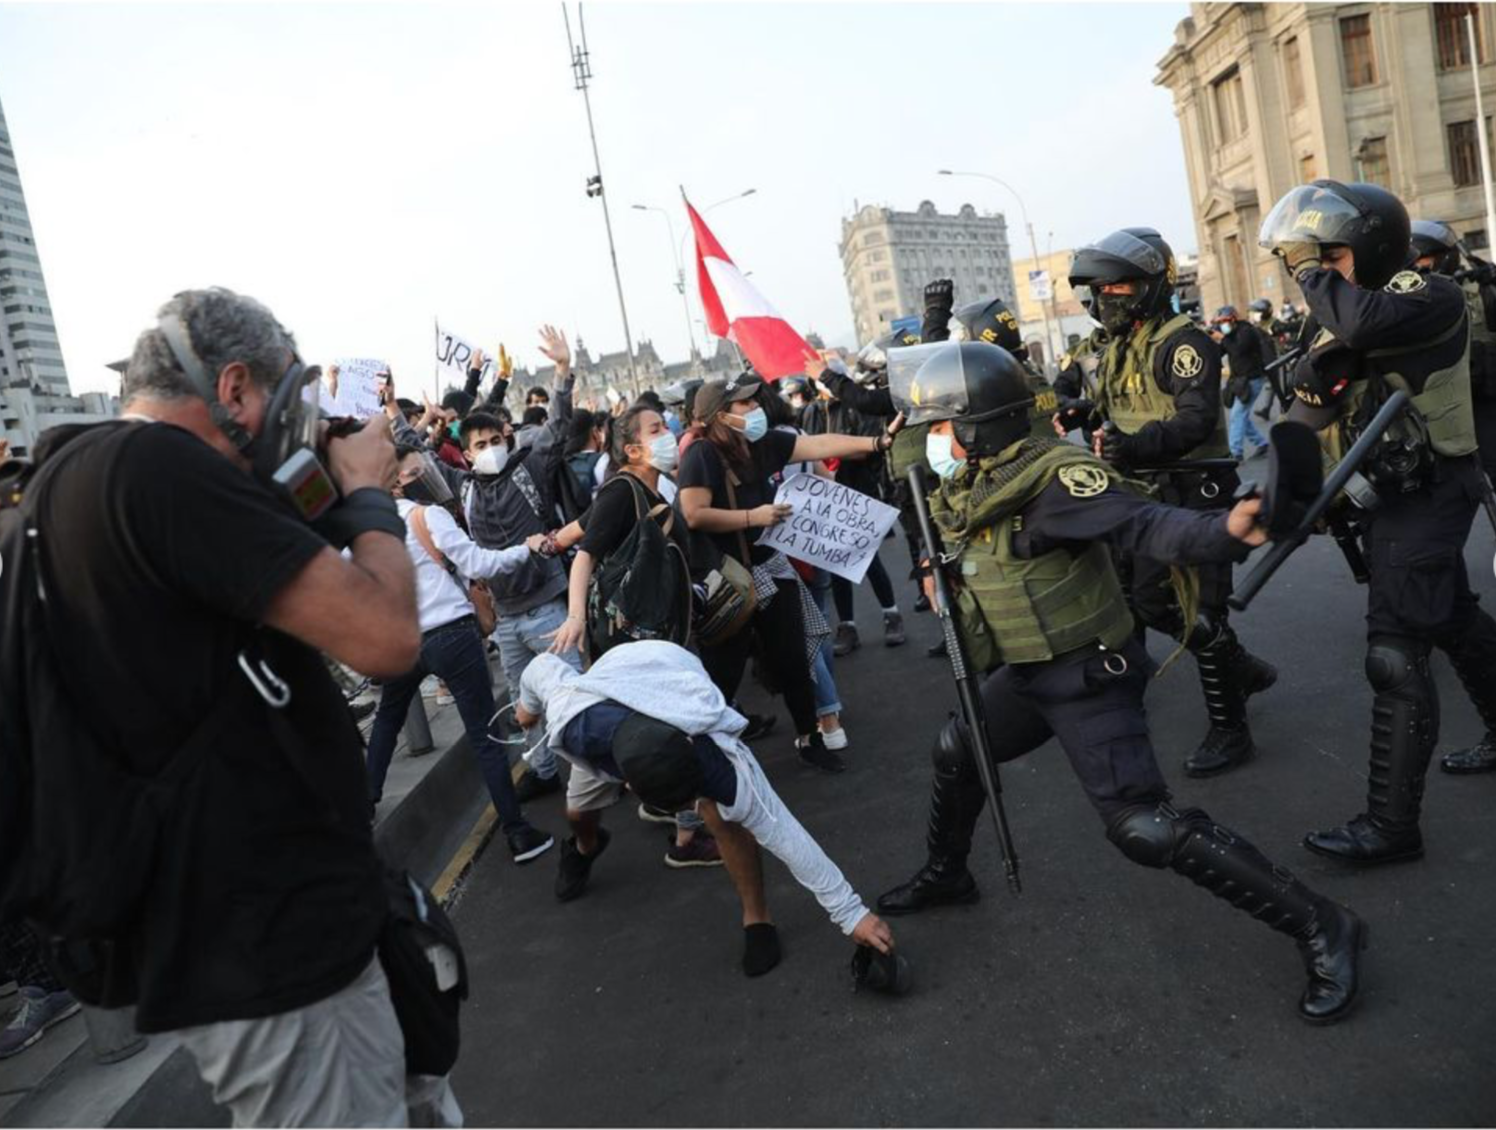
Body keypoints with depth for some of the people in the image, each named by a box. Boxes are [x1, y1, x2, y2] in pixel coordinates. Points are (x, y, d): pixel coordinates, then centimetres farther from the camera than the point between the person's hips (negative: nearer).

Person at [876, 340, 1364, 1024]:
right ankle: (945, 874, 49)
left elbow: (1143, 525, -37)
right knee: (957, 750, 24)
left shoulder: (1049, 477, -24)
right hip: (1027, 674, 10)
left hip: (1089, 677, -9)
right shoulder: (967, 489, 4)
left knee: (1144, 828, -14)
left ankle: (1319, 927, 1)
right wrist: (944, 572, -1)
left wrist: (1222, 531, -55)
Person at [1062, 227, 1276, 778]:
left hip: (1193, 491, -9)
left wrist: (1136, 446, -42)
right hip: (1147, 494, 9)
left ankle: (1229, 729, 10)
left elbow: (1197, 420, -28)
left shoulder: (1182, 341, -15)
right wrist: (1084, 421, 1)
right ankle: (1243, 670, 34)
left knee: (1199, 611, -5)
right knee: (1150, 600, 13)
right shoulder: (1119, 348, 13)